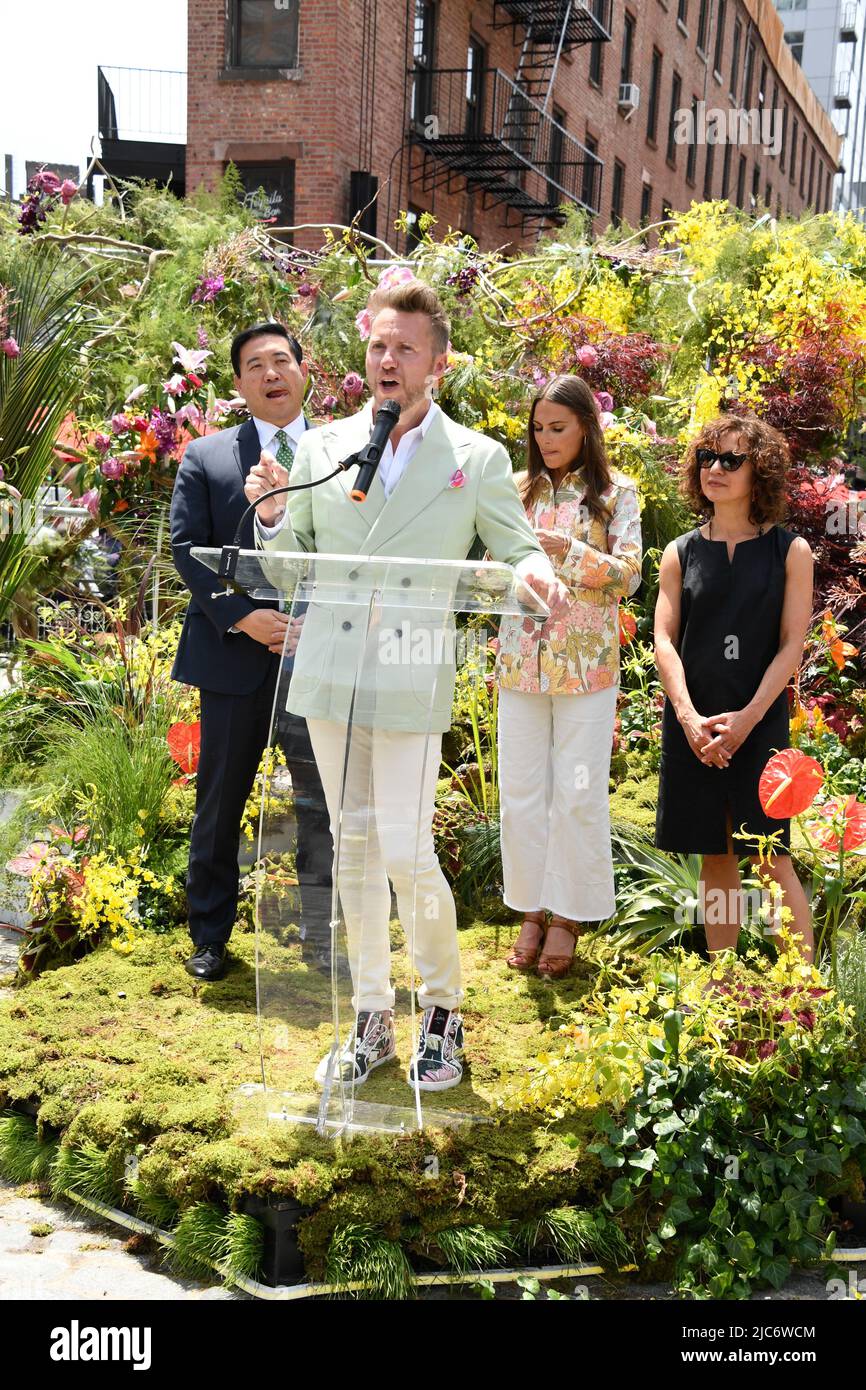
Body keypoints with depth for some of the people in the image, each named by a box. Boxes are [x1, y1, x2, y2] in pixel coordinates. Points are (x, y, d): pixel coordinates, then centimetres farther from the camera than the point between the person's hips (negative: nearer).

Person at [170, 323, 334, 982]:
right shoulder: (205, 457, 7)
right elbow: (188, 546, 0)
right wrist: (242, 616, -13)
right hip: (235, 653, 0)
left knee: (323, 804, 5)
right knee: (220, 803, 9)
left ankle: (323, 940, 18)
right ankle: (210, 937, 24)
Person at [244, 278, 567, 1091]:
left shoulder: (478, 460, 1)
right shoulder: (320, 448, 8)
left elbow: (515, 548, 5)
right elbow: (295, 565, 11)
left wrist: (533, 572, -19)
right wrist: (273, 515, -9)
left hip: (411, 686, -3)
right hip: (328, 678, 4)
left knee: (406, 853, -6)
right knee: (355, 847, 11)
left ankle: (442, 1009, 17)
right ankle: (372, 1018, 25)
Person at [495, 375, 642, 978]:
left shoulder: (616, 492, 2)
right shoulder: (519, 489, 9)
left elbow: (629, 575, -6)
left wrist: (569, 549, -19)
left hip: (587, 663, -3)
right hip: (521, 660, 3)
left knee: (578, 794, 1)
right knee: (520, 792, 5)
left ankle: (566, 916, 13)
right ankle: (532, 910, 18)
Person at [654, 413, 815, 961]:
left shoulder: (790, 551, 2)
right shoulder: (681, 553, 8)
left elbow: (792, 645, -4)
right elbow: (664, 639, 1)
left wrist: (746, 718, -14)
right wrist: (689, 717, -13)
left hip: (761, 724, -2)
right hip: (693, 725, 2)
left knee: (773, 858, -2)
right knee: (716, 858, 9)